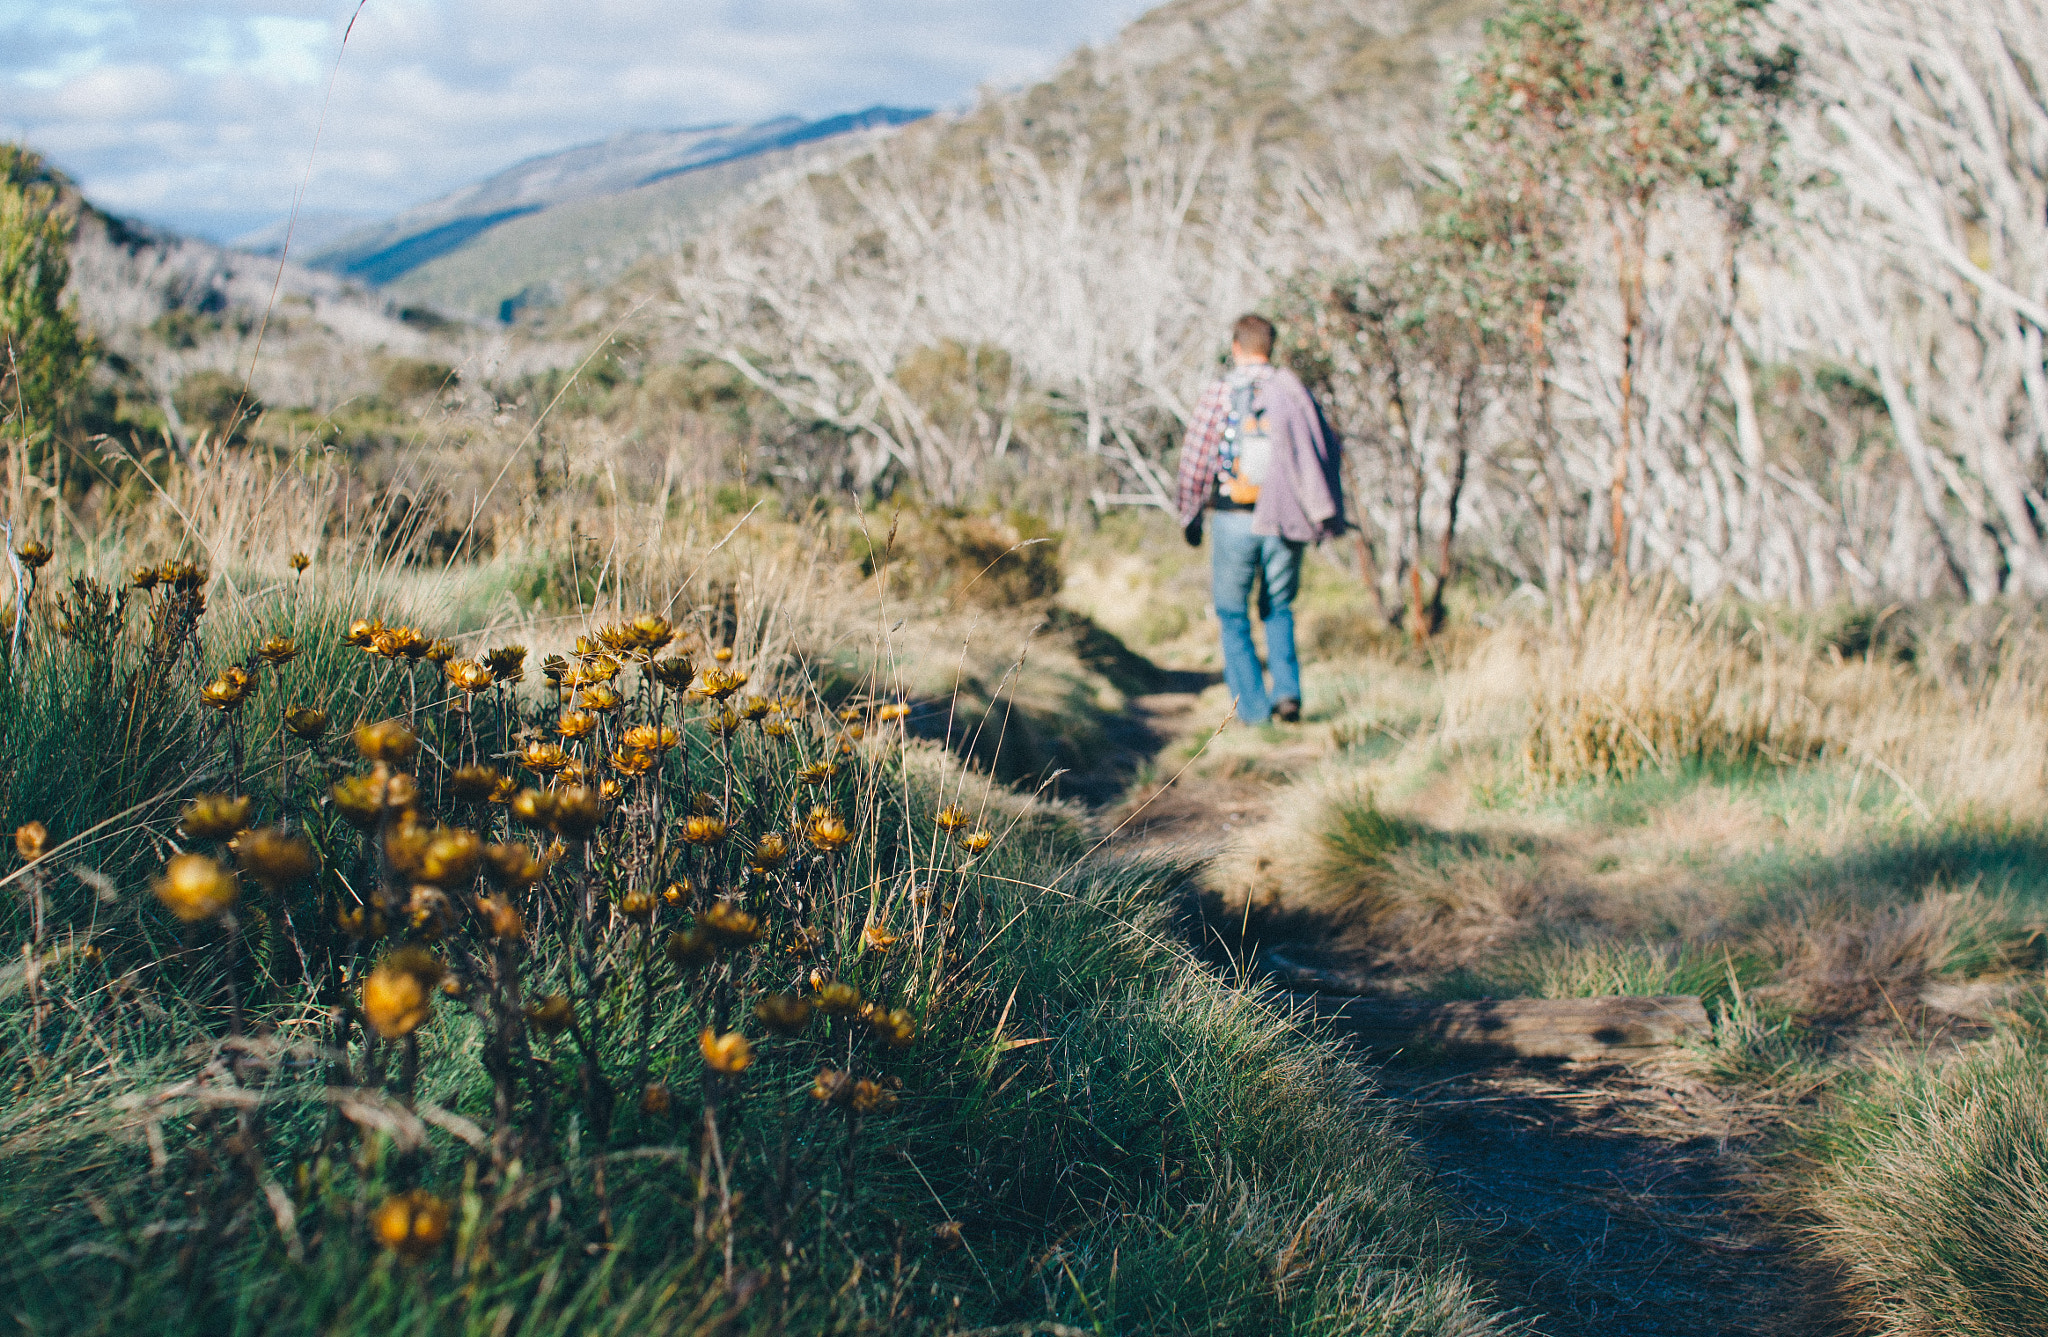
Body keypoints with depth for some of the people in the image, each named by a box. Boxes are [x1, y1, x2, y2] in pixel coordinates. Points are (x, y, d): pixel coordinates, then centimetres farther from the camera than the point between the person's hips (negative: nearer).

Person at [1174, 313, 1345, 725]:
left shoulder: (1219, 393, -5)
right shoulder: (1294, 390, 2)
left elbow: (1195, 460, -5)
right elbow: (1331, 451, 4)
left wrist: (1190, 516, 9)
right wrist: (1318, 509, 17)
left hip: (1234, 520, -2)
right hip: (1285, 520, 3)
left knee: (1233, 614, 12)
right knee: (1278, 608, 21)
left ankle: (1253, 707, 6)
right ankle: (1287, 690, 4)